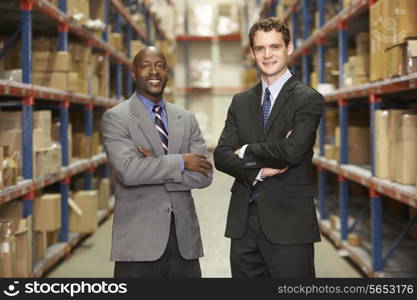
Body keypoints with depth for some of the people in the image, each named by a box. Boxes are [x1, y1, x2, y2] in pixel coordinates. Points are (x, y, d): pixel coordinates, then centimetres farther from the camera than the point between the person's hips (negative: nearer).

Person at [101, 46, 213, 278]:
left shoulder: (187, 119, 12)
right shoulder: (115, 118, -2)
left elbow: (204, 175, 1)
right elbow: (127, 170, -17)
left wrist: (157, 168, -10)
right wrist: (179, 162, -11)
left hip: (184, 239, 4)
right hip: (139, 241, -4)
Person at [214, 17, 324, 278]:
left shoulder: (309, 99, -3)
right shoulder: (241, 101, 14)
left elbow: (291, 151, -18)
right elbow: (221, 156, 5)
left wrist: (245, 152, -3)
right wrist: (258, 171, -12)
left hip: (288, 221, -5)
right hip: (243, 220, 5)